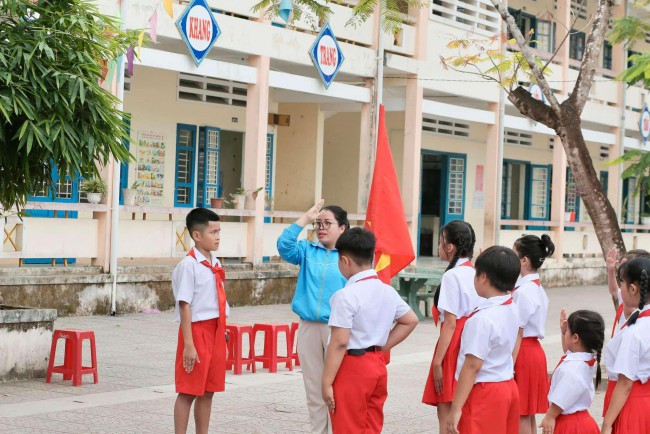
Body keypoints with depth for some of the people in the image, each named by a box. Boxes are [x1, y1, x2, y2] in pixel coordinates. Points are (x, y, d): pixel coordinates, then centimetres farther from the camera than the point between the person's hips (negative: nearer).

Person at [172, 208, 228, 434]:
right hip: (197, 331, -7)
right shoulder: (188, 265, -13)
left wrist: (222, 333, 16)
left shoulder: (215, 264, 11)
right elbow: (184, 305, -16)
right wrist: (188, 344, -19)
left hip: (216, 332, 7)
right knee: (188, 392, -1)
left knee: (208, 390, 12)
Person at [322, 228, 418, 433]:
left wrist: (327, 382, -16)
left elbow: (340, 342, -19)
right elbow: (411, 320, 20)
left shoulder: (346, 296, -16)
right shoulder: (388, 291, 7)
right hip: (378, 365, 8)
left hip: (352, 367, -8)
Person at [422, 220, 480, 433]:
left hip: (454, 344, -9)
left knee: (446, 413, -5)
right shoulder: (475, 273, 10)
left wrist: (437, 362, -15)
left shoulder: (452, 276, -13)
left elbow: (450, 323, -16)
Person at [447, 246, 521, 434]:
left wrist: (456, 408, -18)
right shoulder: (512, 310, 5)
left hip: (484, 392, -9)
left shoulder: (483, 318, -20)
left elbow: (472, 365, -21)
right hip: (508, 389, 9)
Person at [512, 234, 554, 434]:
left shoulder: (523, 291, -16)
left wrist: (510, 365, -17)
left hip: (523, 351, -9)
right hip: (535, 349, 9)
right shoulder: (538, 288, 12)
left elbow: (518, 333, -18)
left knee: (521, 414, -3)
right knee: (528, 414, 13)